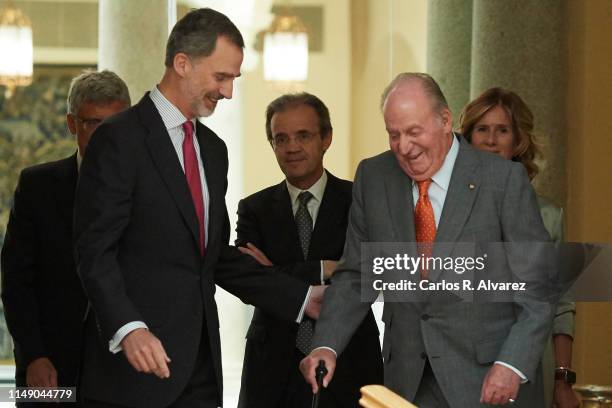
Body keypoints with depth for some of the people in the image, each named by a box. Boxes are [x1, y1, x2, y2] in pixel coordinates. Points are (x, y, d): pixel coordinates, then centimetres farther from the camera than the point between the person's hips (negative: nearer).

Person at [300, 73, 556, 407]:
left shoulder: (504, 180, -8)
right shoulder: (373, 177, 4)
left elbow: (536, 288, -8)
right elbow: (355, 276, 8)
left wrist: (512, 366, -18)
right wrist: (326, 345, -7)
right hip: (407, 380, 3)